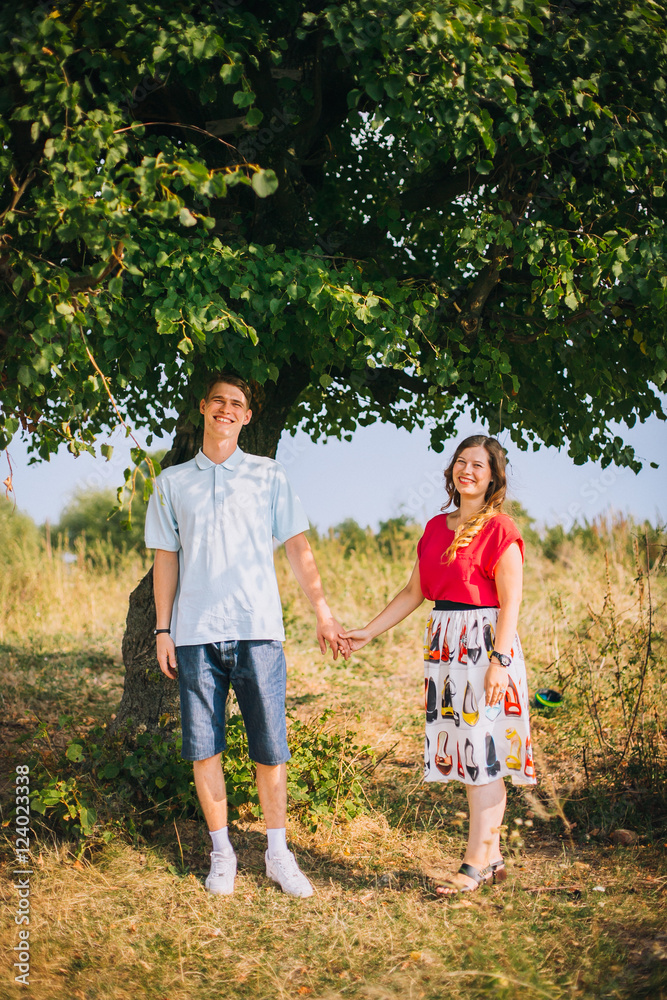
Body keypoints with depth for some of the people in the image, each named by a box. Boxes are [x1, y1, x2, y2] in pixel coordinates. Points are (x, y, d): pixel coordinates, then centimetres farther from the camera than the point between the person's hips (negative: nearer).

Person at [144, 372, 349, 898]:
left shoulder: (269, 476, 9)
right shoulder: (173, 481, 12)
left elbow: (298, 547, 7)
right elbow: (166, 558, 12)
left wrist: (323, 612, 1)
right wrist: (163, 629, 6)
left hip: (258, 629, -1)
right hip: (195, 632, 1)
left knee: (270, 748, -1)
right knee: (205, 749, 3)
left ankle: (278, 853, 11)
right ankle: (222, 852, 15)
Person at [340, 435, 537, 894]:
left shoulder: (500, 530, -6)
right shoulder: (436, 528, 14)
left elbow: (511, 603, -11)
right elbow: (413, 592, 19)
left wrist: (500, 661, -19)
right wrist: (367, 633, 17)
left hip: (485, 645, -7)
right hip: (445, 646, 7)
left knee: (482, 752, -5)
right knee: (469, 755, 8)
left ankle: (476, 862, -1)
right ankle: (492, 856, 16)